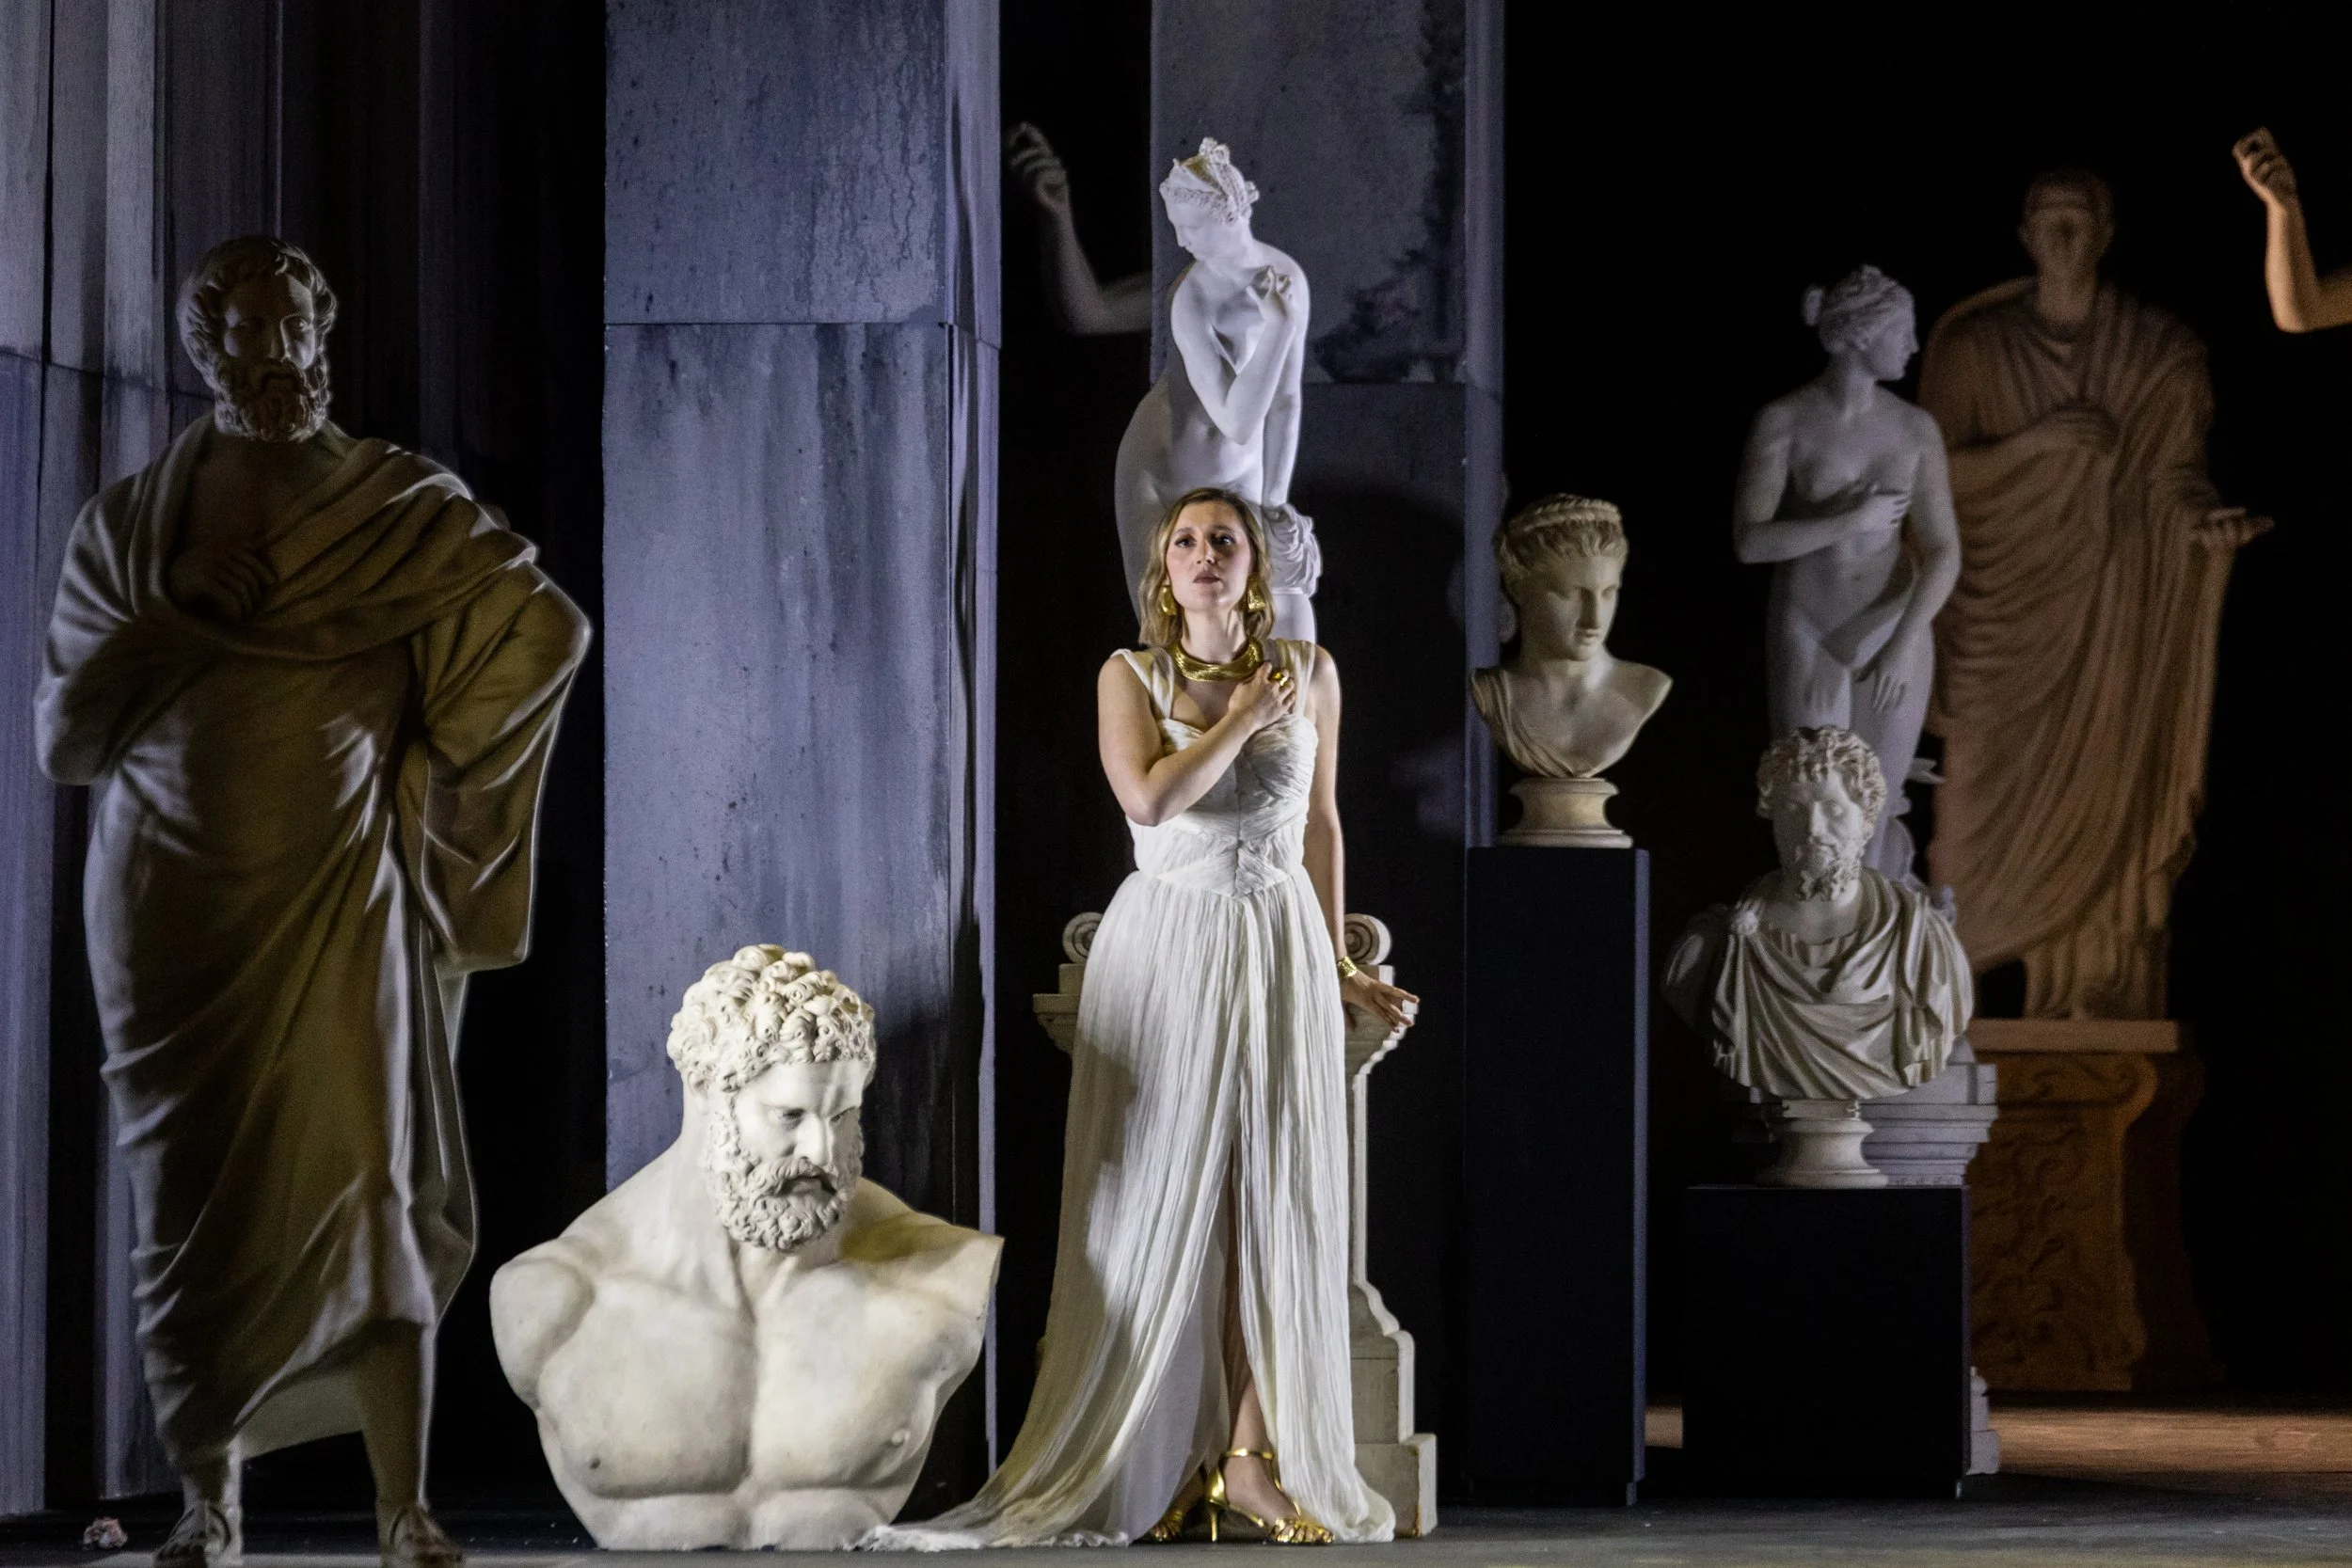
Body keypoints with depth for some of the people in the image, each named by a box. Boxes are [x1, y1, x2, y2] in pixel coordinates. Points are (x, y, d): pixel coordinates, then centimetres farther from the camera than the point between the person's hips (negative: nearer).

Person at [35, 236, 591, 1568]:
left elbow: (550, 627, 3)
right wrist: (169, 622, -8)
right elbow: (63, 733, 5)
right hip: (174, 899, 2)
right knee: (192, 1196, 1)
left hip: (336, 896, -2)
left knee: (364, 1175, -8)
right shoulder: (127, 526, 8)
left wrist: (419, 748, 7)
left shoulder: (400, 508, 3)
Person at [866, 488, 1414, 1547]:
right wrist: (1245, 717, -9)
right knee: (1160, 1197, -2)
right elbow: (1150, 799, -16)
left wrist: (1336, 967, 15)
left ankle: (1249, 1458, -2)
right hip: (1163, 949, -1)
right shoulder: (1131, 675, 1)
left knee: (1271, 1199, -3)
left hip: (1279, 949, 1)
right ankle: (1146, 1457, 2)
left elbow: (1319, 822, 14)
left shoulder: (1307, 673, 6)